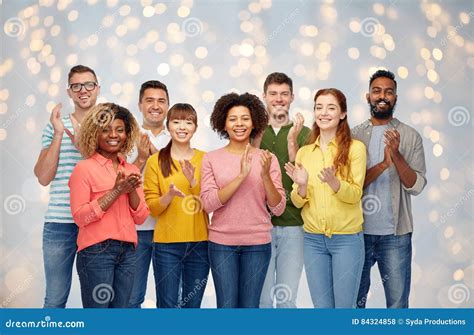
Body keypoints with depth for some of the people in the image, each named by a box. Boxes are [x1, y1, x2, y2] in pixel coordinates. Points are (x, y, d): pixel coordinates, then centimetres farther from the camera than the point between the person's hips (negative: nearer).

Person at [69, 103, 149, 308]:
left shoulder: (131, 170, 11)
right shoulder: (84, 168, -5)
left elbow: (140, 218, 9)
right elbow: (80, 217, -13)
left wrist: (132, 190, -9)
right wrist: (116, 191, -16)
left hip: (127, 251, 6)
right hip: (96, 252, -5)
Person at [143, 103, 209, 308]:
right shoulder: (156, 161, 0)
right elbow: (151, 208, -1)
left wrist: (195, 183, -16)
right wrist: (170, 195, -20)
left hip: (199, 243, 2)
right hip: (167, 244, -2)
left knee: (193, 305, 11)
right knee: (167, 305, 4)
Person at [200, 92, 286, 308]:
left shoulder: (267, 159, 0)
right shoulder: (211, 158, -1)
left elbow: (278, 209, -3)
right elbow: (208, 204, -11)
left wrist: (265, 176, -19)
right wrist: (241, 176, -21)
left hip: (258, 244, 1)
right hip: (221, 243, 0)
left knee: (250, 306, 8)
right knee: (227, 305, 4)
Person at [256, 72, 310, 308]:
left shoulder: (304, 133, 3)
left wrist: (292, 141, -16)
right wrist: (257, 137, -16)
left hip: (293, 226, 0)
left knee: (287, 299, 5)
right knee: (262, 298, 6)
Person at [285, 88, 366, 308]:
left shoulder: (355, 148, -4)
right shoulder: (304, 152, 7)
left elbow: (355, 195, -11)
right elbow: (297, 202, 3)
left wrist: (333, 182, -29)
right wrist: (302, 185, -17)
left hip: (347, 238, -3)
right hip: (313, 239, 4)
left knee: (344, 305, 4)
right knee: (321, 306, 11)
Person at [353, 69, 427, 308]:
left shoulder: (410, 136, 1)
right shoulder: (354, 135, 2)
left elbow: (416, 185, -6)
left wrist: (397, 155, -21)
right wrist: (382, 165, -20)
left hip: (396, 234, -1)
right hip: (358, 230, 1)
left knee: (398, 302, 5)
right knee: (355, 299, 13)